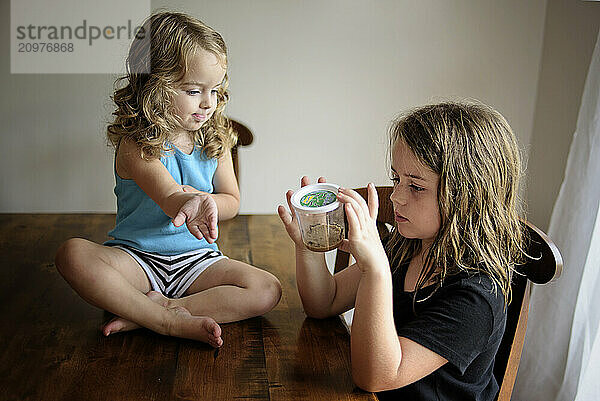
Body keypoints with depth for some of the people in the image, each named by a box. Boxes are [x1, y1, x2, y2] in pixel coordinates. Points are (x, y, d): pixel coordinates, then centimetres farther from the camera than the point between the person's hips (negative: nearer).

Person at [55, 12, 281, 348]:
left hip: (198, 258, 4)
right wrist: (189, 204, -58)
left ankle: (145, 313, -20)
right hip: (137, 256, -3)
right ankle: (172, 319, -28)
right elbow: (168, 196, -33)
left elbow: (232, 202, 5)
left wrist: (205, 200, -18)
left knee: (268, 291, -21)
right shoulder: (135, 144, -14)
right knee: (73, 254, -31)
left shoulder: (216, 139, 0)